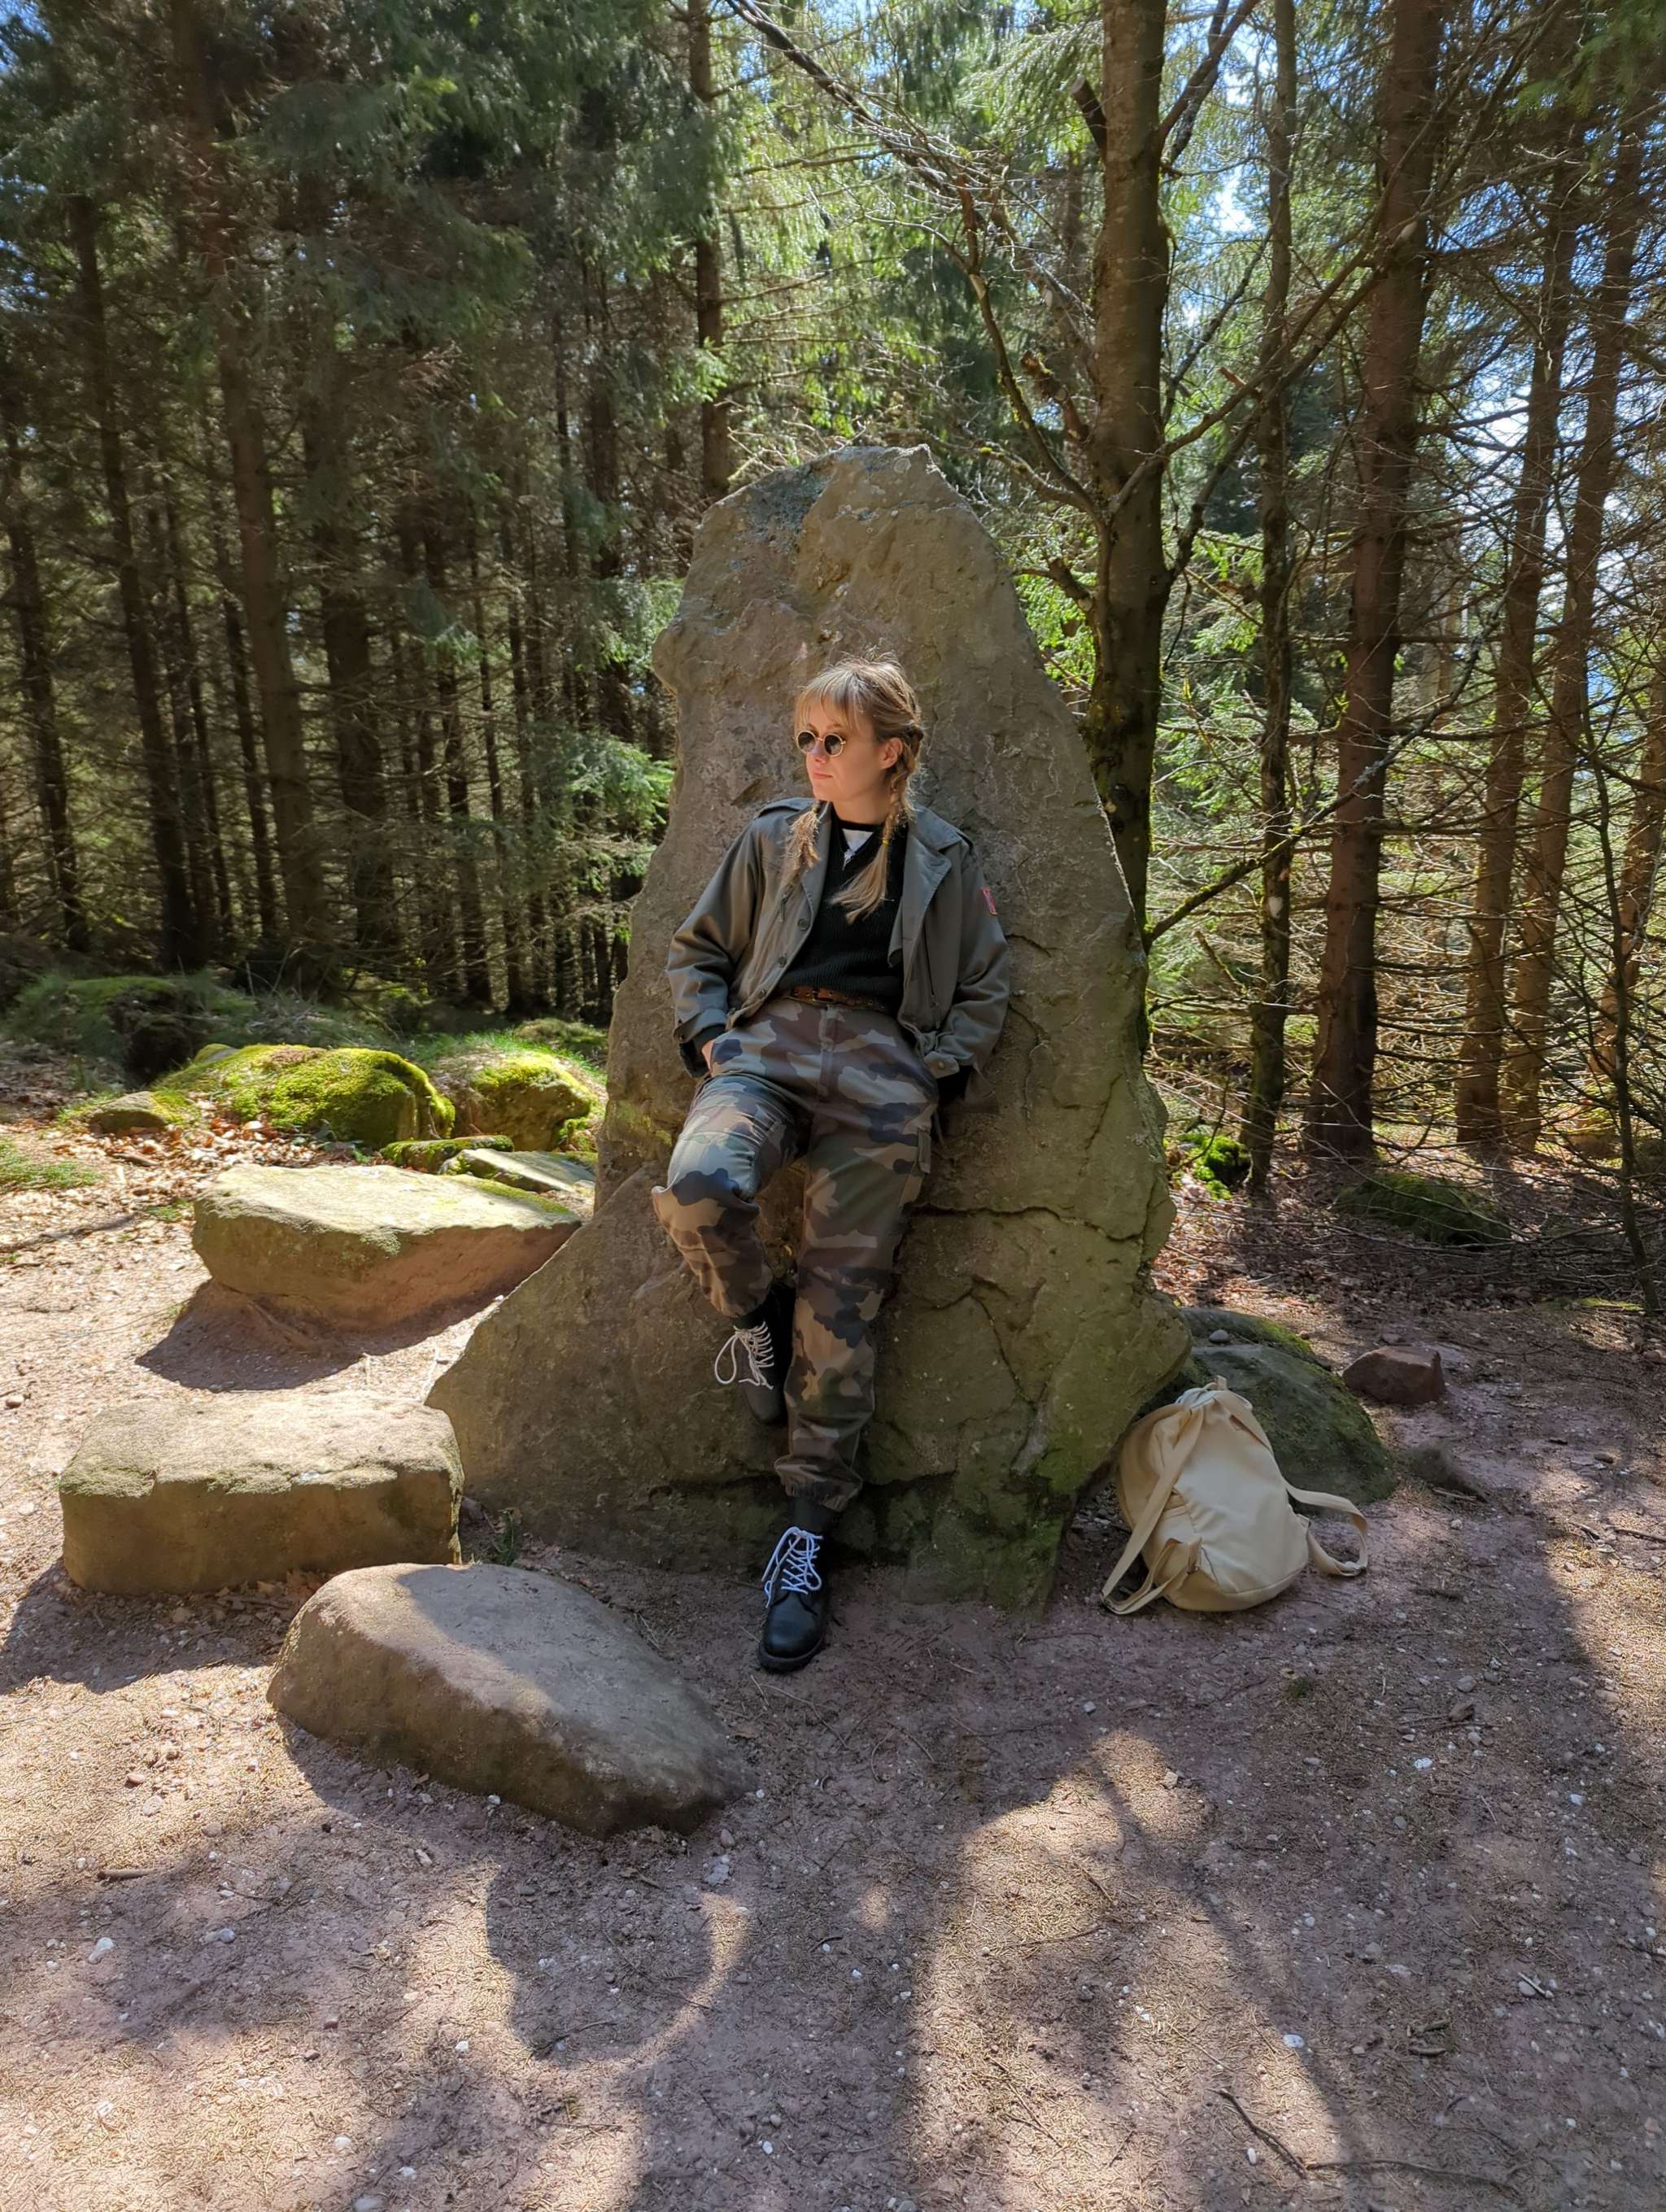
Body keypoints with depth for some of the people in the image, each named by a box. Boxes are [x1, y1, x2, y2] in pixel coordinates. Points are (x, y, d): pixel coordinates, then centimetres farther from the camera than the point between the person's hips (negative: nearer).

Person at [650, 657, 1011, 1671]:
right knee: (701, 1189, -32)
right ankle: (756, 1317, 2)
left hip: (881, 1071, -1)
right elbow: (696, 950, 20)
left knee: (840, 1304, -6)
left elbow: (986, 988, 17)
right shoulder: (774, 838, 18)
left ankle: (808, 1537, 7)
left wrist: (941, 1078, 2)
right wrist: (711, 1037, 3)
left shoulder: (944, 860, 15)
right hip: (768, 1046, 1)